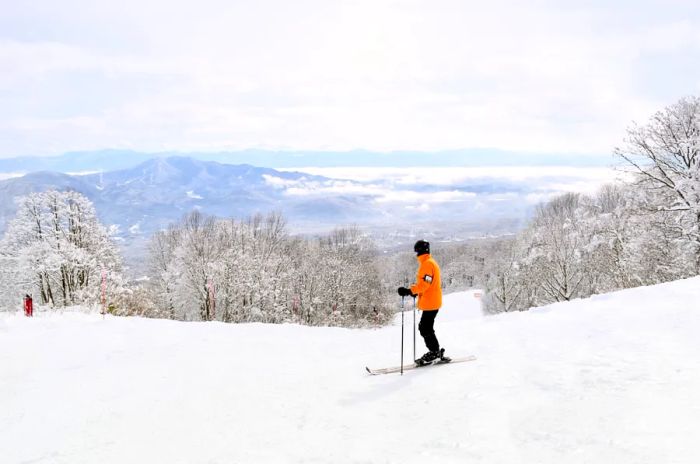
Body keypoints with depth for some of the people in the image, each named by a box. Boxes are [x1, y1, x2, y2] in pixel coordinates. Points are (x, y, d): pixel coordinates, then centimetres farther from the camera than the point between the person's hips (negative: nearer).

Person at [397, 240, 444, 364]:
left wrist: (409, 291, -31)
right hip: (431, 302, 10)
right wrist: (415, 291, 18)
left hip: (430, 303, -10)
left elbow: (424, 284, -25)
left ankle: (435, 351, 4)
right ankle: (435, 351, 21)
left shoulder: (427, 264, -16)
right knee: (424, 327, 15)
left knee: (425, 329, -5)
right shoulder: (429, 263, 16)